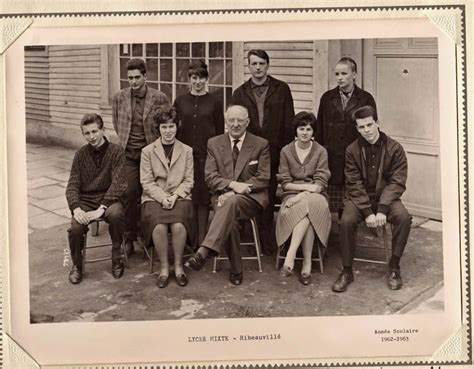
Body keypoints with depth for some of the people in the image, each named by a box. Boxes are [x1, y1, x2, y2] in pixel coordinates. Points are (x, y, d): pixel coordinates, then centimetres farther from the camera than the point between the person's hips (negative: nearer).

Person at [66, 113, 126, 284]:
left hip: (109, 199, -2)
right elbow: (72, 185, 4)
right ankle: (76, 265, 3)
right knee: (75, 228, -26)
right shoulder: (81, 154, 8)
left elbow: (118, 183, -11)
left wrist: (101, 208, -23)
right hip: (85, 200, 2)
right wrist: (76, 208, -16)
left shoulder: (116, 152, -2)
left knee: (115, 214, -36)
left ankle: (117, 258, -11)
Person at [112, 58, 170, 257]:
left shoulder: (159, 98, -5)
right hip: (128, 154, 1)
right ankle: (129, 239, 3)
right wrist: (125, 141, 13)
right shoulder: (119, 97, 3)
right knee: (129, 194, -9)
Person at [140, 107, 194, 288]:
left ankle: (178, 266, -11)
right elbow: (146, 182, 2)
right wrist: (162, 197, -13)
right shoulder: (147, 151, 7)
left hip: (179, 197, 1)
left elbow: (188, 181, 7)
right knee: (159, 226, -30)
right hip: (154, 198, 0)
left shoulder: (187, 151, 11)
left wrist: (175, 195, -10)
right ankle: (164, 267, -12)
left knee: (178, 225, -30)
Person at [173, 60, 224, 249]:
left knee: (203, 197, 1)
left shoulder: (214, 103, 3)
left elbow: (220, 131, 5)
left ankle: (202, 239, 9)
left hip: (206, 155, -1)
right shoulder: (180, 101, 8)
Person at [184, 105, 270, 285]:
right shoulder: (214, 143, 11)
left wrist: (233, 193, -14)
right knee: (229, 219, -32)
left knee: (232, 202, -36)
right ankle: (236, 269, -18)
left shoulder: (260, 144, 6)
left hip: (251, 198, -2)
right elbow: (210, 177, 3)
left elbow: (263, 178, -2)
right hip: (223, 196, 2)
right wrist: (232, 184, -18)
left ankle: (203, 252, -45)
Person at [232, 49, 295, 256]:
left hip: (274, 153, -1)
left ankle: (267, 242, 13)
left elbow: (289, 123, 3)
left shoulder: (281, 89, 6)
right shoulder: (240, 93, 9)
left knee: (269, 198, 3)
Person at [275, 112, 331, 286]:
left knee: (307, 206, -36)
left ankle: (290, 255, -37)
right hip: (292, 196, 0)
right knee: (307, 213, -34)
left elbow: (320, 184, -2)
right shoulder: (286, 151, 7)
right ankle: (307, 264, -35)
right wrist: (307, 186, -11)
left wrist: (302, 195, -18)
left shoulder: (320, 151, 5)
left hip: (315, 196, 0)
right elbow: (284, 183, 3)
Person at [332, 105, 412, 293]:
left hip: (385, 197, 0)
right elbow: (354, 184, -6)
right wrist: (368, 212, -19)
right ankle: (347, 271, -12)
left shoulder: (394, 148, -3)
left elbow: (397, 183, -7)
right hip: (359, 197, 0)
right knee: (346, 221, -29)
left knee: (404, 217, -28)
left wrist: (382, 210, -20)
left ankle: (394, 268, -10)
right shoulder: (352, 150, -2)